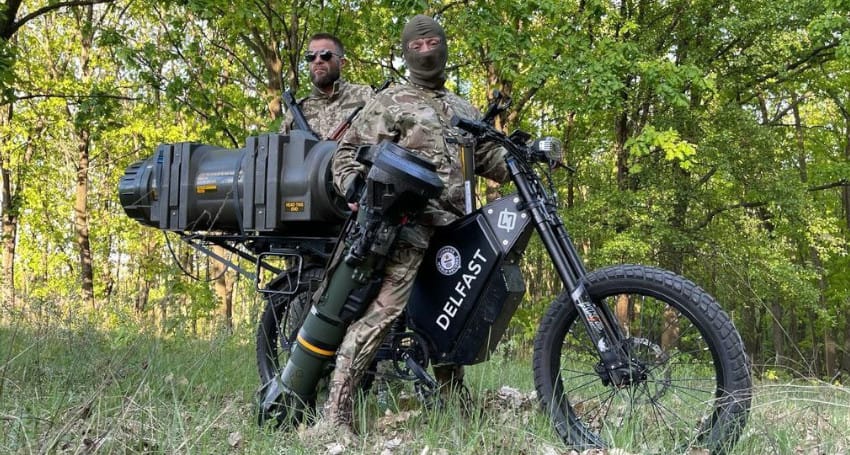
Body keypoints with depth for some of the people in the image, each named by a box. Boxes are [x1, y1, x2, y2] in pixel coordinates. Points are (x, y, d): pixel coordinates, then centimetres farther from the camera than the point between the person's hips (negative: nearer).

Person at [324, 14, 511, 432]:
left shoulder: (464, 110, 27)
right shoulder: (389, 102, 9)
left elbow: (492, 160, 25)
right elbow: (349, 151, 4)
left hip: (457, 222, 6)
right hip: (410, 216, -6)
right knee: (385, 307, -21)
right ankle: (337, 403, -22)